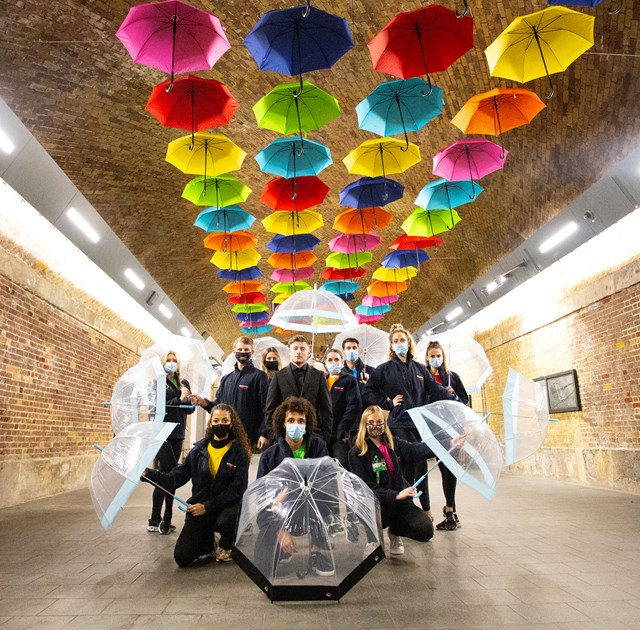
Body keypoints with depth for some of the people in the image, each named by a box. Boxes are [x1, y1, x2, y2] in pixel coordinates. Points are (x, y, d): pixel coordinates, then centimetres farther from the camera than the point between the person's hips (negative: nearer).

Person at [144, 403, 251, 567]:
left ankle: (225, 546, 2)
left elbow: (237, 489, -12)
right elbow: (175, 478, -2)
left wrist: (207, 506, -18)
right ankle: (207, 541, 24)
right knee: (182, 558, -12)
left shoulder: (239, 453, -7)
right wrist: (147, 474, -15)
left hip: (227, 506, -2)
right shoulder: (199, 450, 1)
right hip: (199, 509, 2)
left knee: (226, 520, -36)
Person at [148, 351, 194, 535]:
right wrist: (179, 400, -18)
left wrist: (187, 399, -11)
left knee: (165, 475, 10)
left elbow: (190, 409, 9)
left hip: (177, 434, 6)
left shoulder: (184, 383, 14)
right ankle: (165, 520, 1)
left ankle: (155, 521, 19)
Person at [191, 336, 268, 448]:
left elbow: (265, 408, -9)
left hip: (249, 438, -5)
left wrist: (262, 435, -15)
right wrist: (205, 403, -3)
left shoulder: (259, 376, -2)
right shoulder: (226, 379, 16)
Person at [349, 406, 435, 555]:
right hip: (376, 504, -3)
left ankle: (395, 531, 17)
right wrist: (395, 495, -25)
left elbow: (417, 449, -14)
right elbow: (366, 486, -13)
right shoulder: (356, 453, -8)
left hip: (401, 502, 3)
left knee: (426, 530, -18)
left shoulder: (394, 444, 4)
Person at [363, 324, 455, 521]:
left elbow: (436, 390, 9)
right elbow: (368, 392, 4)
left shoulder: (419, 369, 13)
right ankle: (426, 510, 4)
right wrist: (388, 403, -3)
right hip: (400, 424, -4)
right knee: (418, 465, -9)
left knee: (419, 465, 9)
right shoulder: (384, 369, 3)